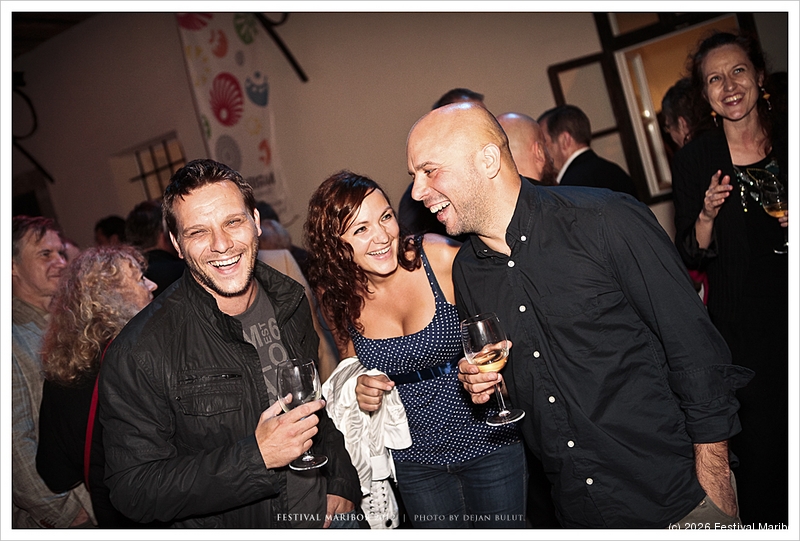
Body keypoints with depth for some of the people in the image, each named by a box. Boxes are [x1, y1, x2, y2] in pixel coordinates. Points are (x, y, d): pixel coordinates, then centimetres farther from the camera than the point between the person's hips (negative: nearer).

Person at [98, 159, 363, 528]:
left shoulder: (290, 302, -6)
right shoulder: (139, 352, -23)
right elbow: (133, 491, -22)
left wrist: (342, 484, -3)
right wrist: (256, 456, -30)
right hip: (222, 527, -3)